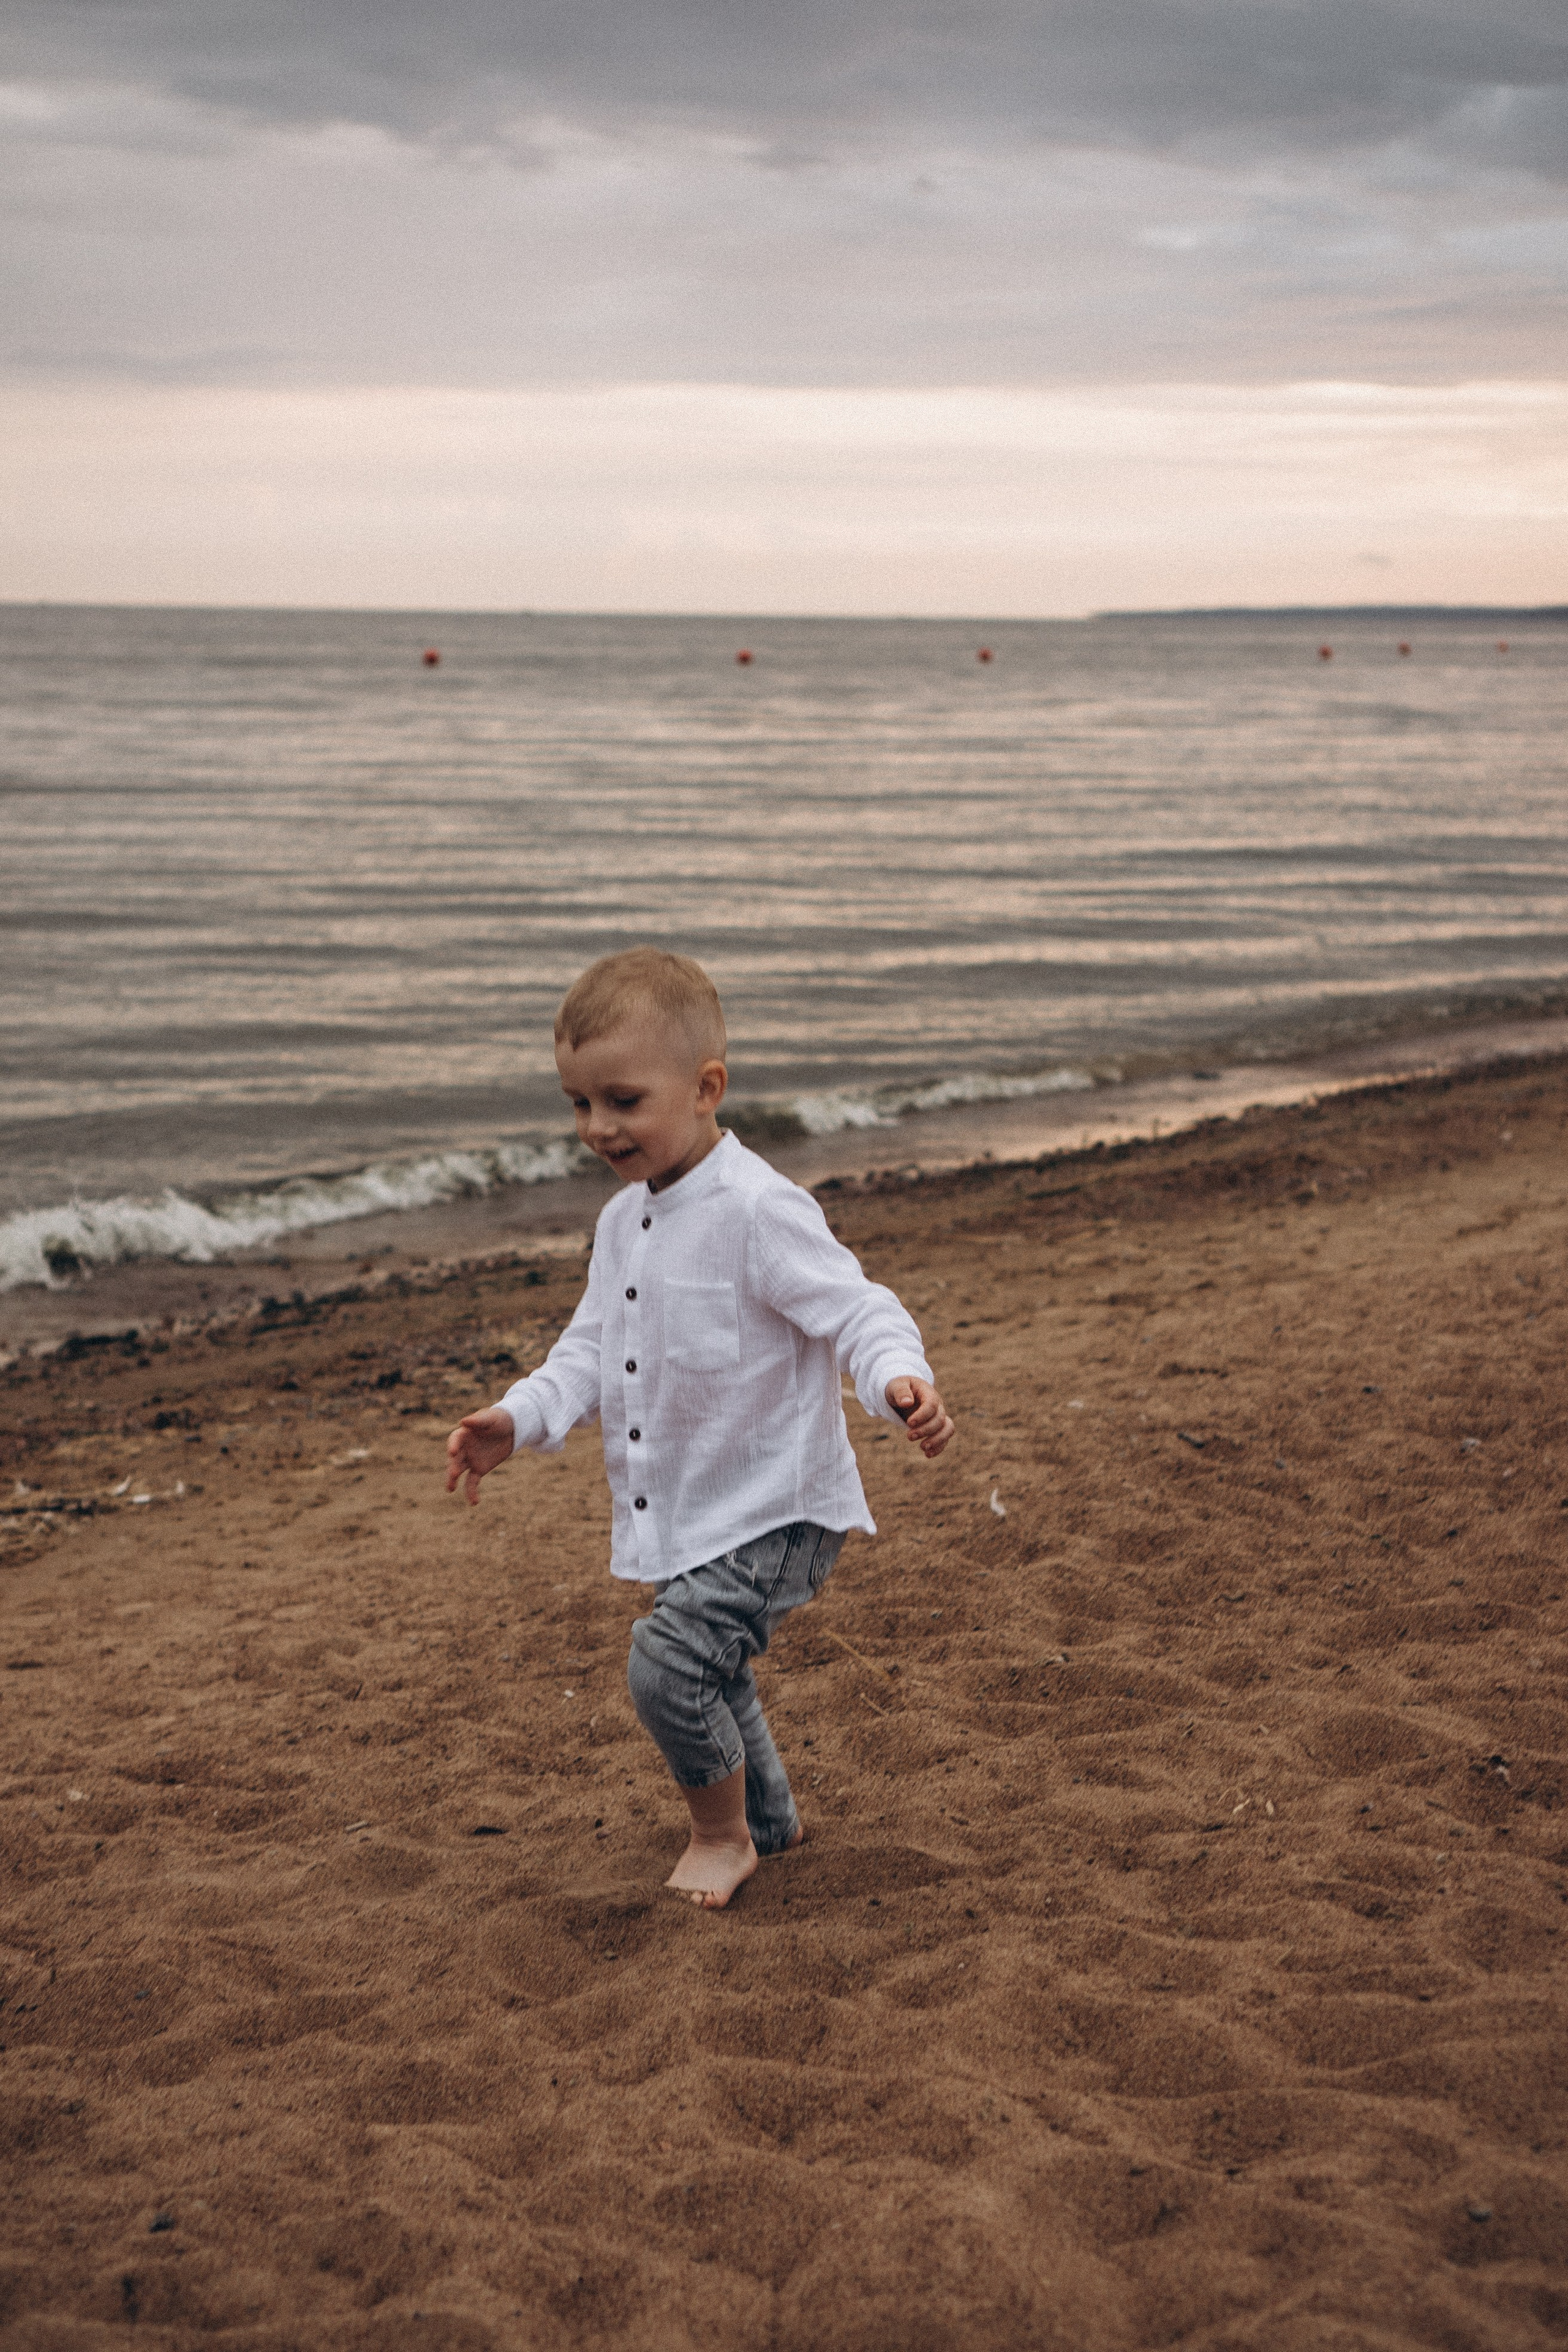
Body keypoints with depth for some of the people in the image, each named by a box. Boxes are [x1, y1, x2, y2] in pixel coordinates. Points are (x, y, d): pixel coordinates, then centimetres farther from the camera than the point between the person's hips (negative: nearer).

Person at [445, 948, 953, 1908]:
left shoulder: (759, 1210, -21)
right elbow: (592, 1348, 14)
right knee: (710, 1675, 23)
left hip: (774, 1512, -9)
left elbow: (856, 1309, -23)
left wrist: (901, 1382, -43)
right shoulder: (623, 1223, 7)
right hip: (684, 1514, 9)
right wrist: (521, 1418, -2)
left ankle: (721, 1832, 5)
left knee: (670, 1661, -20)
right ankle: (769, 1820, 48)